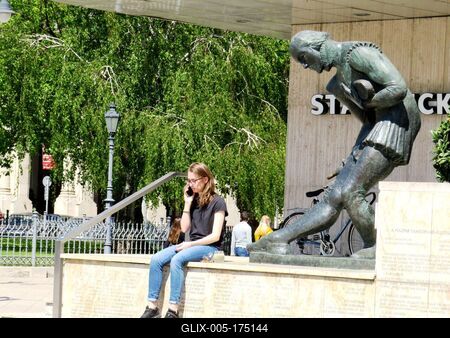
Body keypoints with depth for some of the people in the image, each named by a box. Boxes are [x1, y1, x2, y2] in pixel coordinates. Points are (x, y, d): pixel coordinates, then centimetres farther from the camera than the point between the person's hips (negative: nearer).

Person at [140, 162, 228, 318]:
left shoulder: (217, 202, -7)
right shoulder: (194, 200, 13)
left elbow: (215, 236, -13)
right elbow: (184, 228, 8)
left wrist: (190, 244, -18)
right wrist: (187, 203, 2)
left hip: (209, 247, -7)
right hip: (191, 245, 7)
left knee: (176, 260, -34)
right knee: (156, 259, -17)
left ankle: (173, 311, -36)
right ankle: (152, 307, -22)